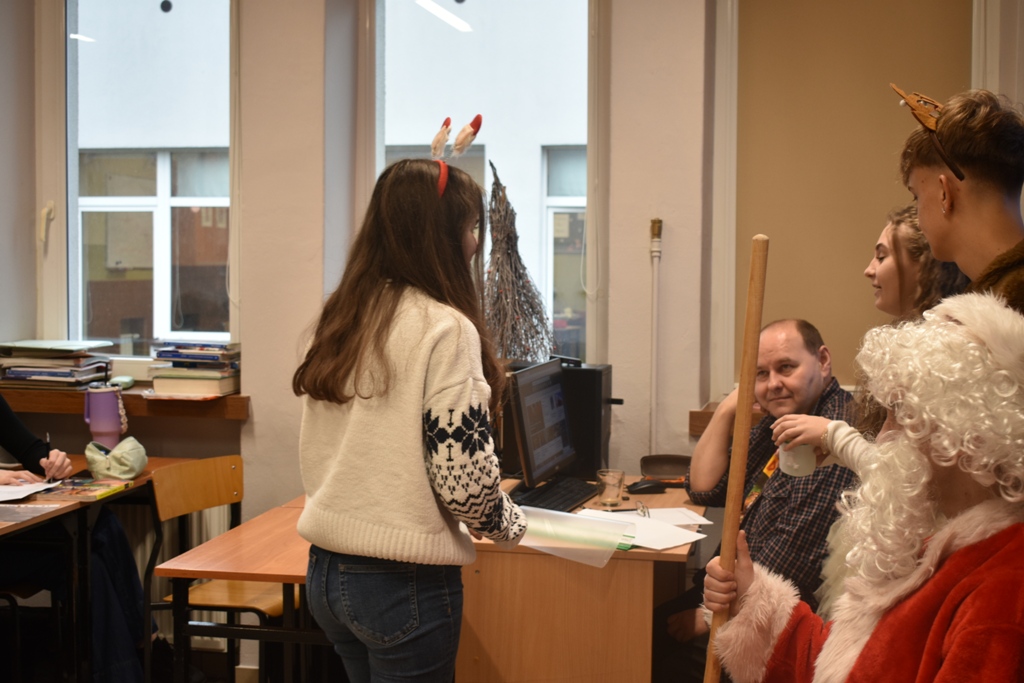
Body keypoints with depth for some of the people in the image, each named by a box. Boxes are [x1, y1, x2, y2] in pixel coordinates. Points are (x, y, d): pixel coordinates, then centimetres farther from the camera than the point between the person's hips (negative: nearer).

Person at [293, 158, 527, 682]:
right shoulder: (445, 328, -16)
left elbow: (317, 459, 12)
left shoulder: (340, 320, 7)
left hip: (326, 569, 7)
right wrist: (510, 525, -1)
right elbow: (463, 480, -19)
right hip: (403, 582, -7)